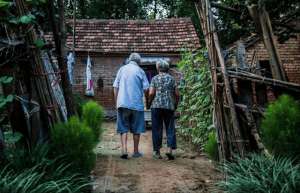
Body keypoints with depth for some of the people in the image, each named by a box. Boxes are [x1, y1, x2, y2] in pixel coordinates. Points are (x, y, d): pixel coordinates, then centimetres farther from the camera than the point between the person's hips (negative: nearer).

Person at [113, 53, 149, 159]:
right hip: (137, 104, -1)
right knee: (136, 129, 10)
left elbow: (115, 87, 6)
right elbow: (146, 89, -4)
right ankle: (136, 151, 18)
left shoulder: (122, 69, 8)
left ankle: (124, 150, -7)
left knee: (123, 128, 6)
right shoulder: (140, 71, 1)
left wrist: (117, 102, 12)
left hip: (123, 103, 2)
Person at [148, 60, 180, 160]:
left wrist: (150, 103, 9)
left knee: (157, 129, 5)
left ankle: (157, 151, 8)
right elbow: (177, 94, 3)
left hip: (156, 106, -1)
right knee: (170, 129, 6)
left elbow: (151, 93, -7)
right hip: (169, 107, 1)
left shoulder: (155, 78, 4)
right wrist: (175, 105, 16)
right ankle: (170, 149, -4)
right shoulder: (172, 79, 8)